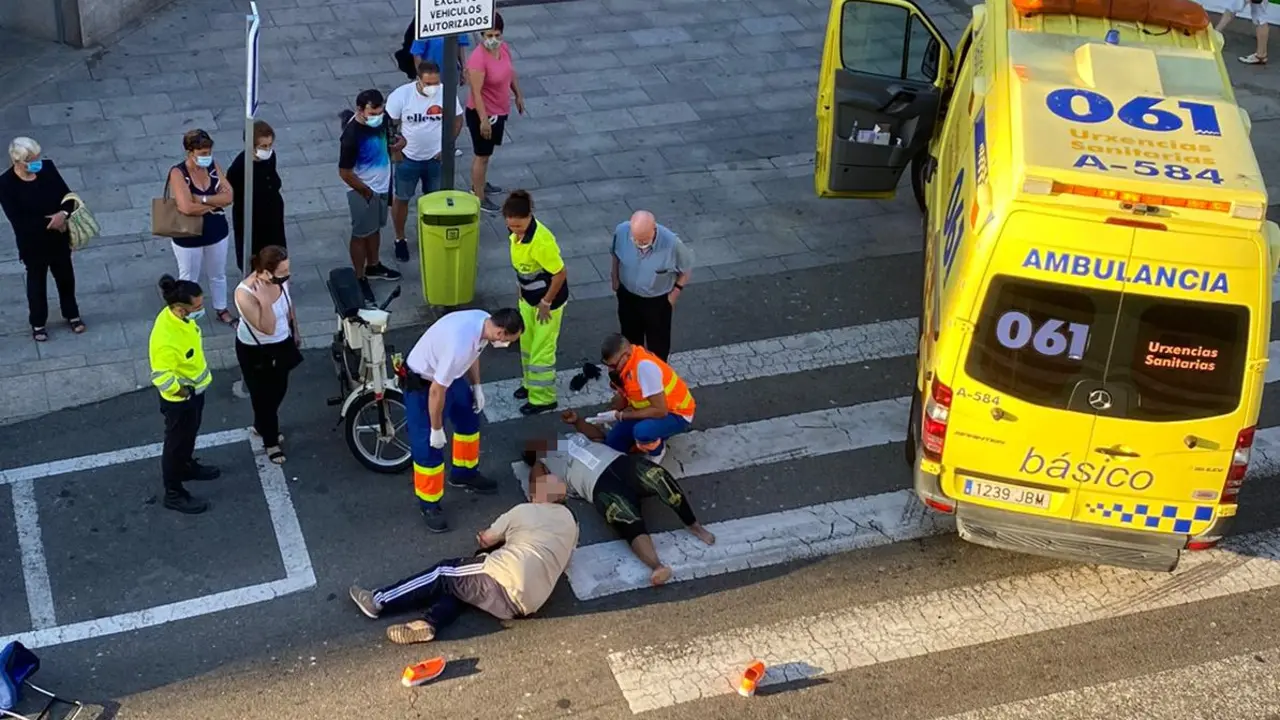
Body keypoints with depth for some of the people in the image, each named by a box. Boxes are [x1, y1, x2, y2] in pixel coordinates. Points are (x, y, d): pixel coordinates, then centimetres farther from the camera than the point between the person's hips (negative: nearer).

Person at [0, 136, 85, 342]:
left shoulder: (47, 167, -11)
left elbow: (67, 195, -6)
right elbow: (17, 220, -25)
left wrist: (63, 213, -27)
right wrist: (49, 222, -25)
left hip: (58, 238, 4)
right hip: (32, 243, -4)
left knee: (66, 277, 21)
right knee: (37, 283, 15)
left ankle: (72, 315, 44)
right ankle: (38, 323, 36)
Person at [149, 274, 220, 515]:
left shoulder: (180, 317, -12)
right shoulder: (165, 339, -40)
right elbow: (160, 376, -35)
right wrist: (184, 391, -25)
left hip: (195, 389, 8)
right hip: (179, 399, -8)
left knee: (190, 434, 31)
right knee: (177, 442, 13)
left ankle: (187, 467, 57)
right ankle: (174, 494, 33)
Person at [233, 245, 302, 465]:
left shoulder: (281, 281, -18)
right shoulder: (244, 294, -35)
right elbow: (267, 328, -33)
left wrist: (296, 332, 15)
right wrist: (264, 301, -45)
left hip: (281, 345, 6)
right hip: (255, 351, -6)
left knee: (279, 390, 25)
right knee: (262, 395, 15)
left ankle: (261, 426, 53)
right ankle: (270, 441, 38)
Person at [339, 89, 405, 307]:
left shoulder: (379, 120, -10)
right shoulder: (352, 135, -32)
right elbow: (345, 172, -25)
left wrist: (397, 144, -11)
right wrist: (365, 191, -15)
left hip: (382, 185, 7)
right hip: (364, 192, -7)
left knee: (375, 228, 26)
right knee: (361, 234, 10)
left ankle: (373, 266, 47)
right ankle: (360, 278, 26)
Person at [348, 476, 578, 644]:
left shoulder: (525, 511, 7)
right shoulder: (569, 521, 20)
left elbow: (485, 539, 18)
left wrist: (486, 538, 42)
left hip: (504, 583, -6)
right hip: (528, 602, 6)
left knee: (442, 574, 11)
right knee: (457, 579, 18)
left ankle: (379, 601, 13)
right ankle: (430, 623, -7)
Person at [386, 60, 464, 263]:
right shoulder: (401, 95, -22)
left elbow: (457, 120, 0)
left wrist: (447, 146, -5)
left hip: (436, 158, 2)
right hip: (408, 158, -2)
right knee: (402, 199, 14)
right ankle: (400, 239, 34)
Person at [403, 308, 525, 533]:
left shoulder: (483, 321, -16)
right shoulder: (459, 344, -41)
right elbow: (437, 390, -31)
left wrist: (476, 386, 9)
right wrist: (436, 429, -20)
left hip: (451, 375, 9)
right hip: (423, 382, -9)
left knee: (469, 420, 23)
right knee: (429, 446, 0)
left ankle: (464, 474, 46)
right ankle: (429, 504, 18)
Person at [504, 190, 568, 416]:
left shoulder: (541, 241, -35)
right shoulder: (517, 232, -10)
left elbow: (560, 274, -28)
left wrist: (545, 303, -18)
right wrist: (522, 288, 13)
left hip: (549, 300, -8)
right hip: (527, 297, 8)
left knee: (542, 349, 5)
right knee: (527, 343, 24)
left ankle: (543, 398, 20)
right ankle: (531, 383, 44)